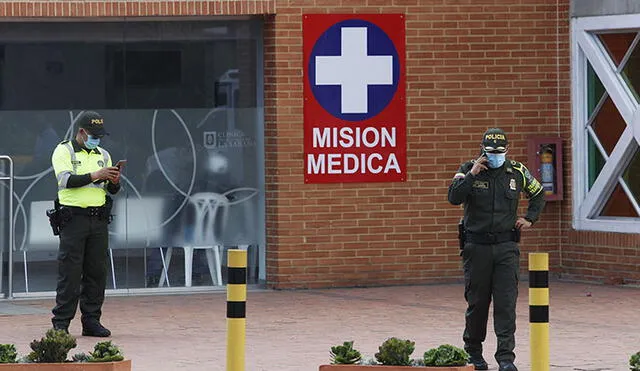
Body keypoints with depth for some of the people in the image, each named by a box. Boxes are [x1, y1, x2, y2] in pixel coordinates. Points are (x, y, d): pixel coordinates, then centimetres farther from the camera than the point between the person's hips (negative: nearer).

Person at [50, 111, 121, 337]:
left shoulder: (103, 155, 17)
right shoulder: (63, 151, 0)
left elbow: (111, 190, 16)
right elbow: (65, 180, -16)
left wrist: (114, 182, -7)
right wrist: (95, 175, -22)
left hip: (99, 220, 5)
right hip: (73, 218, -5)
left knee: (97, 271, 3)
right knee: (70, 272, -7)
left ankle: (91, 321, 9)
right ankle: (61, 323, -3)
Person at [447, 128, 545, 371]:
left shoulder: (517, 172, 7)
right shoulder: (469, 169, 0)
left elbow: (538, 194, 24)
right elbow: (454, 197, -15)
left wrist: (530, 219, 12)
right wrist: (471, 175, -20)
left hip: (506, 247, 1)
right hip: (476, 246, -1)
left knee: (506, 303, -8)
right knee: (477, 302, 6)